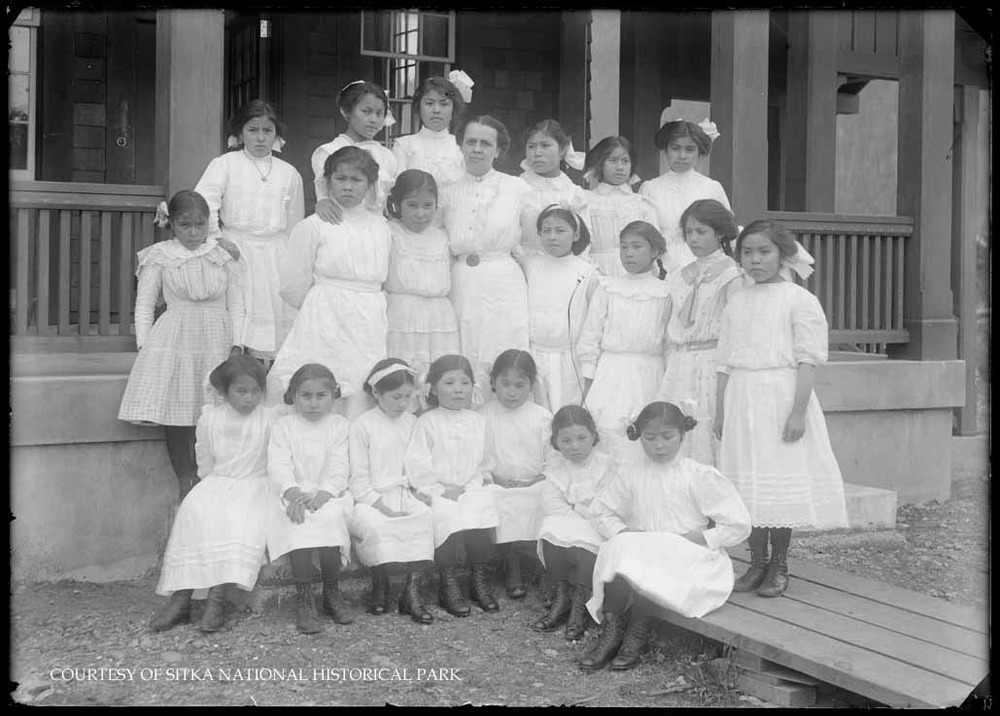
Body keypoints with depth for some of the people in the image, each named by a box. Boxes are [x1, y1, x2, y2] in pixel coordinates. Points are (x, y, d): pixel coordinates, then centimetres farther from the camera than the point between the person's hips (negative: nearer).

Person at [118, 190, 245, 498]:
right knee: (174, 414, -8)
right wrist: (144, 345, 0)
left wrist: (237, 345, -1)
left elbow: (237, 306, 9)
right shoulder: (160, 257, 7)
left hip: (216, 339, 1)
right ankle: (186, 483, 0)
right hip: (173, 340, 0)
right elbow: (144, 303, 9)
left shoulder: (225, 257, 10)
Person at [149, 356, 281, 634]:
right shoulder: (210, 417, 7)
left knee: (243, 519, -34)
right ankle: (181, 597, -29)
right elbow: (205, 464, 11)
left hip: (255, 485, -2)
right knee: (195, 512, -29)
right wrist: (215, 487, -4)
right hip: (216, 484, 2)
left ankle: (218, 597, -36)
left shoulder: (269, 419, 2)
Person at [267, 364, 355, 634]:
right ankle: (303, 600, -26)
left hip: (330, 495, 0)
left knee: (330, 518, -32)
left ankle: (331, 594, -13)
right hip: (292, 495, 0)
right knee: (298, 524, -33)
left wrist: (321, 495, -18)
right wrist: (293, 492, -22)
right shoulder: (283, 426, 9)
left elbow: (339, 469, -1)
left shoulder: (339, 425, 9)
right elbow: (278, 465, -3)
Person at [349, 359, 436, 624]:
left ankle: (413, 590, -25)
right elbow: (358, 477, -5)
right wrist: (382, 506, -14)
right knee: (374, 525, -35)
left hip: (406, 494, 4)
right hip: (371, 499, -4)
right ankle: (380, 587, -12)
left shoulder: (412, 423, 14)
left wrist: (420, 491, -7)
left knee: (424, 517, -28)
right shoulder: (362, 426, 0)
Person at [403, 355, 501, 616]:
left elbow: (482, 463, 14)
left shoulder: (477, 421, 11)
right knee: (449, 519, -28)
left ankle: (479, 580, -1)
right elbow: (417, 463, -6)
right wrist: (440, 490, -11)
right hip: (438, 492, -3)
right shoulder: (427, 422, -1)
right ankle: (448, 584, -10)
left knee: (480, 515, -23)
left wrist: (469, 486, 0)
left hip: (470, 489, 3)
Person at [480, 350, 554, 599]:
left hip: (534, 486, 0)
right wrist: (492, 476, -7)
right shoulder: (483, 415, 5)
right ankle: (512, 570, -1)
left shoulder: (542, 417, 5)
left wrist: (541, 478, -8)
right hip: (497, 485, 0)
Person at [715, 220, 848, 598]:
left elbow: (808, 360, -9)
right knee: (747, 483, 5)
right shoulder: (736, 303, 11)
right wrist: (720, 411, 11)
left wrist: (798, 410, -15)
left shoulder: (799, 300, -4)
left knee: (782, 480, -1)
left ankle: (779, 564, 13)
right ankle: (757, 562, 16)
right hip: (741, 400, 5)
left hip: (781, 397, -4)